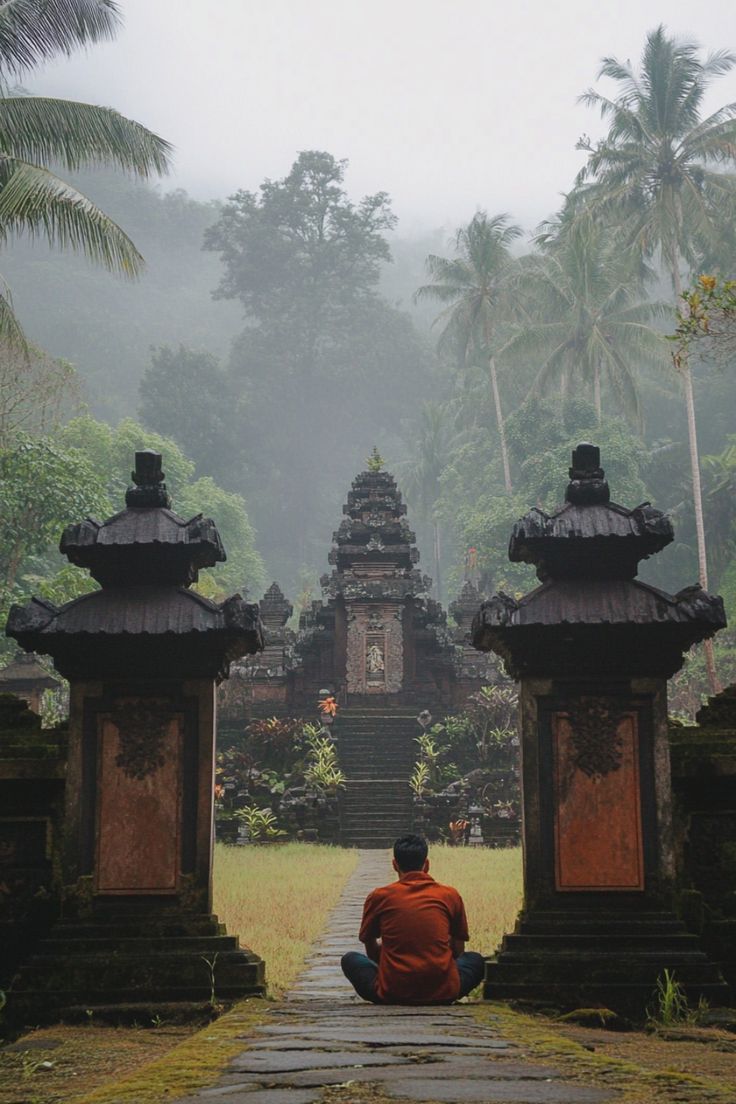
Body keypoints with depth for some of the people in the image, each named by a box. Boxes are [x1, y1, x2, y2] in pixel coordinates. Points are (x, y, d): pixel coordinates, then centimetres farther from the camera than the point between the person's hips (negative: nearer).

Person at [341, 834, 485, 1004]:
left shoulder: (378, 897, 3)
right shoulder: (450, 895, 5)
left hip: (391, 994, 0)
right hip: (443, 992, 0)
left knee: (350, 959, 26)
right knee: (475, 960, 30)